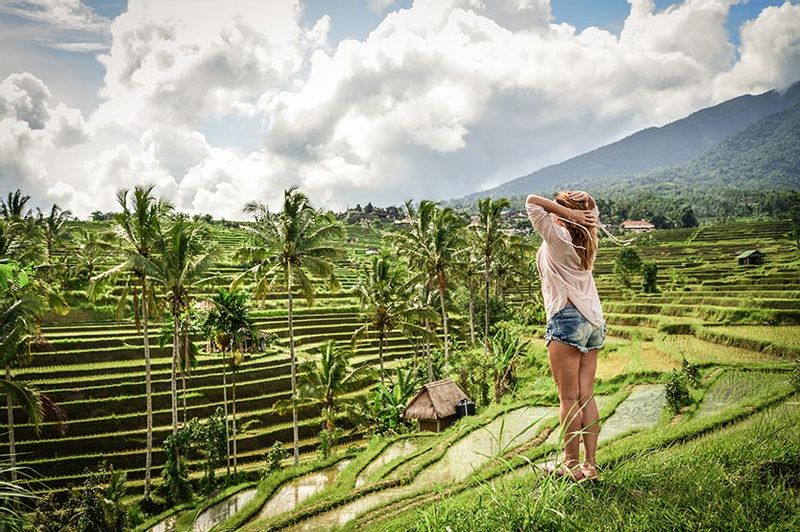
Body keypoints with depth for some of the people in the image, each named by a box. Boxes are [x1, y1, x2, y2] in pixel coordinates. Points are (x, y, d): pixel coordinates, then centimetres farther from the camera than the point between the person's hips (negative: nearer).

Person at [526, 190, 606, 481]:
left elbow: (532, 201, -5)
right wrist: (579, 214, 6)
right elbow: (592, 212, 28)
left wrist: (569, 213, -8)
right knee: (587, 396, 8)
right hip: (593, 320, 7)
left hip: (567, 318, -7)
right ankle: (590, 464, 12)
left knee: (569, 398, -1)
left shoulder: (557, 236, -6)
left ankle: (571, 465, 5)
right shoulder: (586, 239, 11)